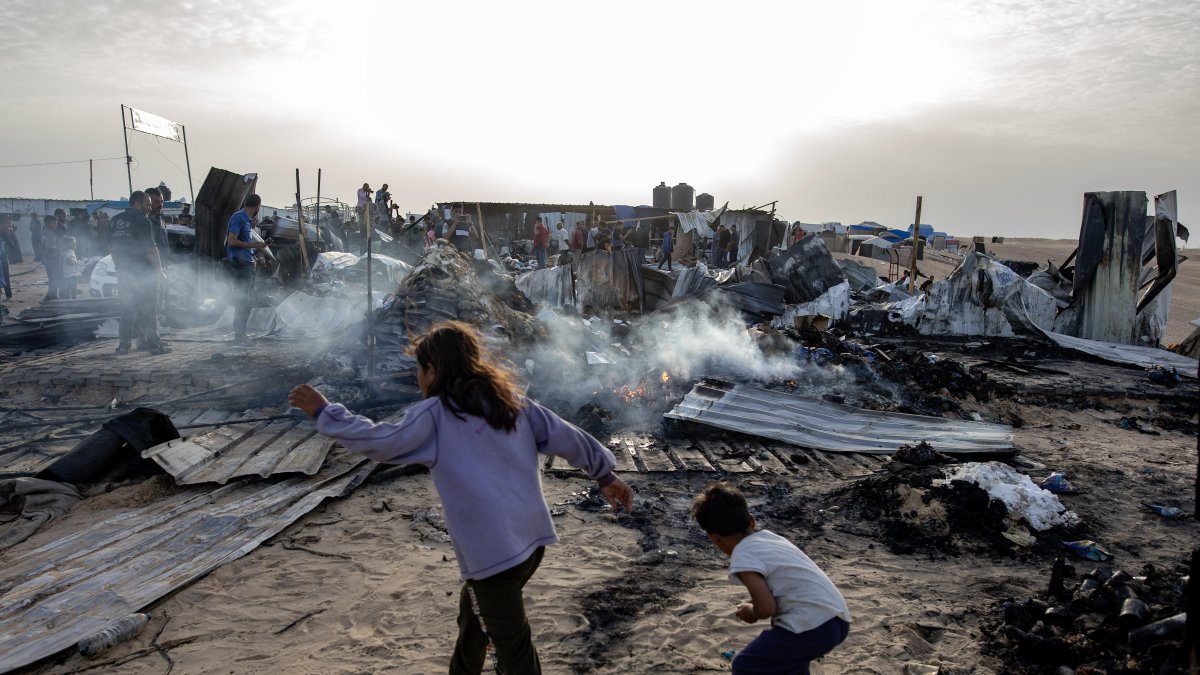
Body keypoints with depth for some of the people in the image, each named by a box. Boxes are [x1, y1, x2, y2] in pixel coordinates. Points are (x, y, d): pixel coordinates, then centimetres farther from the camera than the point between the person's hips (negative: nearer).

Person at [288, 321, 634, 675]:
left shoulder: (434, 414, -8)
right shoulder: (512, 400, 8)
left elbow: (380, 442, -4)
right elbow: (566, 436, 9)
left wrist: (324, 412, 8)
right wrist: (605, 474, 18)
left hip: (493, 550, -8)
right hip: (532, 538, 8)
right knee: (475, 610, 29)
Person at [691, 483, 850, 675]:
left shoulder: (742, 558, -10)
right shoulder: (768, 536, 15)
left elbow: (766, 608, -16)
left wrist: (751, 612, 5)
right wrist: (756, 602, 26)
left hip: (814, 628, -9)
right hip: (838, 619, 9)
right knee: (786, 649, 37)